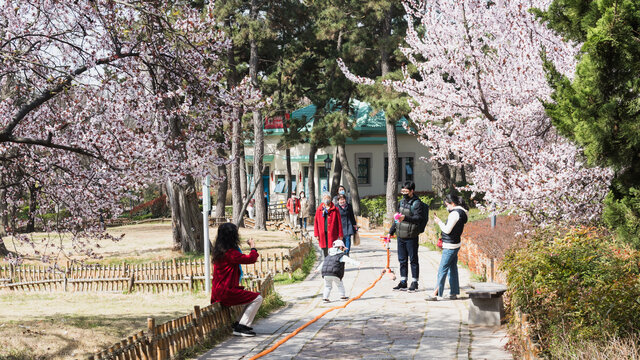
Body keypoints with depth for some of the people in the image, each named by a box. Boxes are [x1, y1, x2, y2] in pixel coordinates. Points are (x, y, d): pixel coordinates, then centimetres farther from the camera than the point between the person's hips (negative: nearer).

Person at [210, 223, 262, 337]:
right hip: (227, 292, -10)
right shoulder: (230, 253, -20)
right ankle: (241, 327, -4)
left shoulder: (218, 250, 9)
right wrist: (253, 246, -1)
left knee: (252, 297, 24)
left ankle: (239, 324, 22)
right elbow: (251, 258, -18)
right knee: (257, 299, -6)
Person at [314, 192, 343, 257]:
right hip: (322, 234, 3)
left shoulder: (335, 210, 1)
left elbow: (339, 223, 1)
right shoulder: (319, 210, 8)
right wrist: (316, 234, 3)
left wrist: (340, 235, -2)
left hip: (332, 234, -2)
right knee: (325, 253, 9)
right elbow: (316, 223, 9)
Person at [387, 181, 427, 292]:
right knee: (402, 260, 11)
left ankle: (414, 282, 9)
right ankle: (403, 282, 19)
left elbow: (418, 218, -20)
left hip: (411, 237, -7)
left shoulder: (416, 203, -9)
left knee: (413, 260, 2)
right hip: (400, 236, 7)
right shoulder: (402, 202, 14)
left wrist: (405, 218, -31)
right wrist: (391, 232, 22)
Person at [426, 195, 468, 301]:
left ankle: (436, 293, -3)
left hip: (450, 246, -10)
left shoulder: (455, 213, -18)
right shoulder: (461, 212, 12)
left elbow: (447, 229, -20)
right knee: (452, 269, 13)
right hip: (455, 244, 10)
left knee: (442, 269, -6)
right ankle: (454, 293, 17)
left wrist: (439, 222, -6)